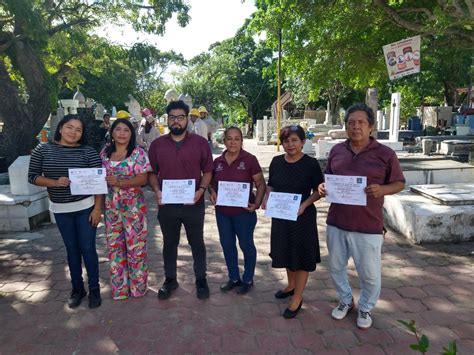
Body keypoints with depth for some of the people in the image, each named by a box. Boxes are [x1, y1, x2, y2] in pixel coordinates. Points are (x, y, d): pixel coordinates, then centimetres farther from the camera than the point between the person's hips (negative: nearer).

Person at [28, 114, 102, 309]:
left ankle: (94, 289, 20)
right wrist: (55, 183, -17)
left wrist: (97, 209, -10)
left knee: (88, 248, 4)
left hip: (86, 208, -2)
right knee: (72, 249, 13)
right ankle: (77, 288, 28)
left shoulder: (88, 152, -7)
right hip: (60, 209, 2)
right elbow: (33, 176, 0)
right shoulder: (42, 150, -1)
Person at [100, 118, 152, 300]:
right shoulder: (105, 152, 7)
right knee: (114, 246, 13)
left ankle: (138, 286, 21)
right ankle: (119, 287, 29)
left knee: (135, 245, 3)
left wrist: (120, 182, -26)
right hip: (111, 206, 5)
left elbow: (143, 178, -14)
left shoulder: (138, 152, -8)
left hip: (133, 205, -5)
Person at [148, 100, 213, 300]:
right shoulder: (157, 144, 2)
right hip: (166, 204, 2)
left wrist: (201, 190, -15)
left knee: (197, 243, 13)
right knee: (169, 243, 16)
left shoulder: (200, 143, -3)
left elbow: (207, 171, 1)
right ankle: (170, 279, 34)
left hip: (194, 203, -1)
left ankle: (201, 279, 30)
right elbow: (152, 173, 7)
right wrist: (156, 190, -10)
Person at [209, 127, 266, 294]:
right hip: (222, 211, 5)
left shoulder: (249, 160, -10)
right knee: (227, 244, 16)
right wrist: (212, 192, -5)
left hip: (243, 211, -5)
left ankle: (248, 279, 31)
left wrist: (257, 203, -19)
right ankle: (233, 277, 36)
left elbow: (261, 184, -7)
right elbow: (212, 182, 16)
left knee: (246, 244, 10)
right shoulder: (217, 162, 3)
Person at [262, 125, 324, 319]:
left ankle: (297, 298, 21)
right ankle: (291, 285, 44)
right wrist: (266, 199, -7)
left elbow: (318, 191, -8)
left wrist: (304, 204, -22)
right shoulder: (276, 161, 2)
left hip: (302, 216, -5)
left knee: (301, 255, 6)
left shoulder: (311, 163, -12)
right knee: (286, 251, 20)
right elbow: (270, 185, 11)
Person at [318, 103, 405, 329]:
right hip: (336, 222, 4)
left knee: (370, 273, 11)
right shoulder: (336, 151, 4)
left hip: (368, 226, -3)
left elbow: (399, 183, 0)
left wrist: (382, 189, -20)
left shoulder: (385, 154, -7)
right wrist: (323, 187, -8)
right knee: (336, 267, 18)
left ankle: (366, 308, 39)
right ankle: (345, 300, 44)